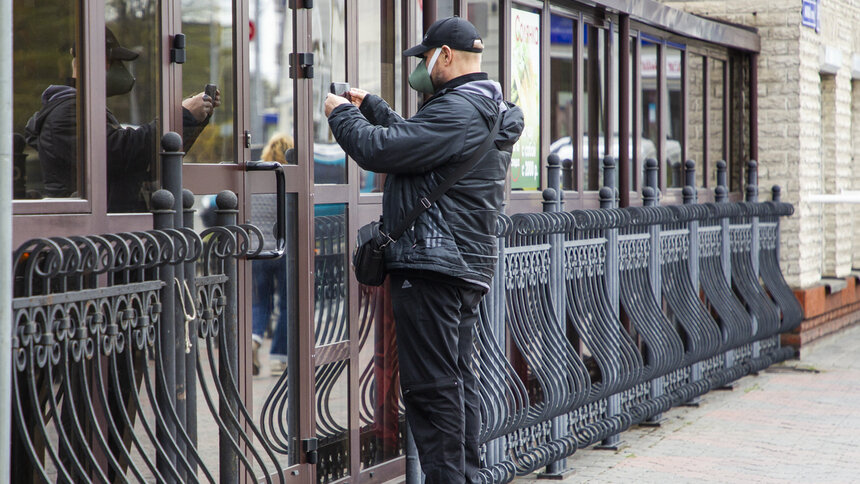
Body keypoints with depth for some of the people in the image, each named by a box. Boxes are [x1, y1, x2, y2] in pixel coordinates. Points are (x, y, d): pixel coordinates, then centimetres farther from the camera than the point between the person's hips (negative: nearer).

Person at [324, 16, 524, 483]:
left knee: (431, 385, -7)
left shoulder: (457, 110, -16)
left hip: (432, 267, -11)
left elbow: (382, 150, -19)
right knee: (457, 379, 14)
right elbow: (413, 138, 29)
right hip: (469, 265, 11)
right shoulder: (487, 109, 18)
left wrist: (341, 114, -3)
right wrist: (370, 106, 27)